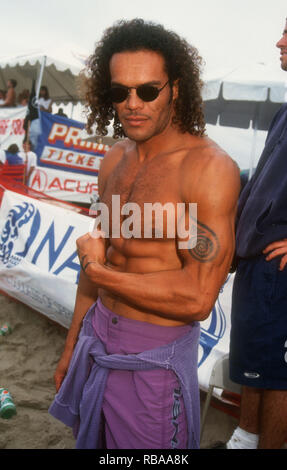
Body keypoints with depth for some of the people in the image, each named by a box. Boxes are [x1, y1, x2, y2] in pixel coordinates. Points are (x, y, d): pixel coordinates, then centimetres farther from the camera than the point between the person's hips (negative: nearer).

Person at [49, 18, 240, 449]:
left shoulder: (208, 168, -20)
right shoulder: (115, 160, 3)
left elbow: (198, 297, -24)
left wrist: (99, 273, -14)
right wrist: (72, 346, 17)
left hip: (154, 357, -7)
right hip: (98, 339, 7)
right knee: (90, 439, 24)